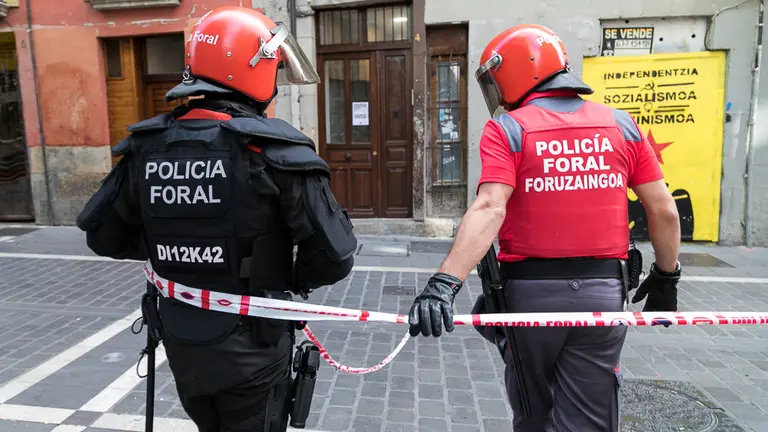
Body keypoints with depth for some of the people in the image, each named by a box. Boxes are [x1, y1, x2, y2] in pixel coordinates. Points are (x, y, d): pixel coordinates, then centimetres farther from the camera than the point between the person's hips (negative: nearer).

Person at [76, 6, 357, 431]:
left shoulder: (146, 147, -5)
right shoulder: (274, 149, -21)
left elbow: (103, 235, 6)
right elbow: (334, 255, -21)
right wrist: (292, 282, -1)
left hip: (181, 345, 5)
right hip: (251, 349, -5)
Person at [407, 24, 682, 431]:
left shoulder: (507, 129, -6)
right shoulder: (620, 124, 6)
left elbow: (490, 209, -21)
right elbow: (664, 211, 6)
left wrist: (445, 282, -26)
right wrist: (666, 275, 19)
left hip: (531, 289, -2)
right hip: (603, 291, 3)